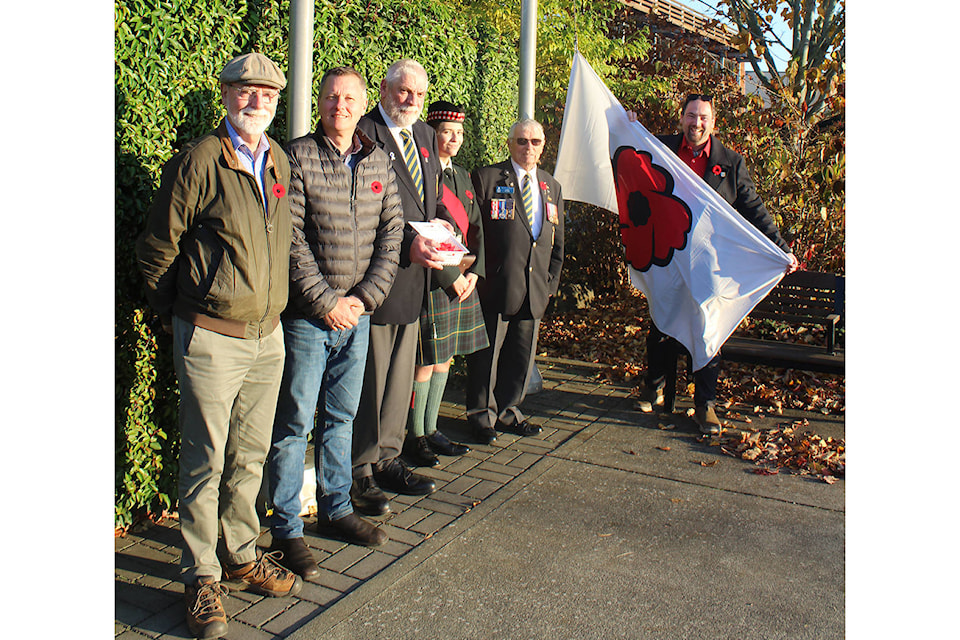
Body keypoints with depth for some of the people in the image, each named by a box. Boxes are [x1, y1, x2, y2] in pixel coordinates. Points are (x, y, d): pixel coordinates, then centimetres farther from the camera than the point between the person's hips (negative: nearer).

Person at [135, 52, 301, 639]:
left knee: (251, 456, 15)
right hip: (211, 339, -6)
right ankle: (201, 576, 18)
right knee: (206, 462, 3)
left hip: (269, 336, 6)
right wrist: (175, 312, 4)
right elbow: (157, 247, -4)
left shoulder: (281, 163, 9)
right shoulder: (199, 161, -10)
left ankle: (244, 558, 31)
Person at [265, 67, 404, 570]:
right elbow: (291, 240, -11)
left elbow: (391, 232, 6)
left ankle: (335, 508, 31)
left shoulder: (378, 162, 9)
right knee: (295, 423, 2)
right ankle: (286, 529, 15)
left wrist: (365, 297, -4)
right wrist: (326, 301, -14)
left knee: (342, 416, 16)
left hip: (357, 315, 5)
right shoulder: (298, 156, -6)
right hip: (307, 316, -5)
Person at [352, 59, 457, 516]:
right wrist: (407, 244, -24)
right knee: (368, 379, -1)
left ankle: (386, 459, 31)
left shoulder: (425, 136, 17)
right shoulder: (364, 134, -9)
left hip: (413, 275, 8)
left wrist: (445, 227, 2)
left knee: (400, 374, 16)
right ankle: (358, 472, 13)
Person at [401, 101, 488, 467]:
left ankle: (431, 430, 24)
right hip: (432, 281, -8)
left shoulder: (463, 176, 17)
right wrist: (450, 276, -17)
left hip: (463, 281, 8)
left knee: (444, 357, 13)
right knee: (426, 361, -2)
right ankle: (415, 437, 11)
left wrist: (474, 272, 0)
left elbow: (476, 227, 14)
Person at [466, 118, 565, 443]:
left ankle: (508, 411, 29)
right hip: (495, 286, -5)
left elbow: (557, 241, 18)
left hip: (535, 290, 5)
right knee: (487, 354, 4)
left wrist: (551, 281, 9)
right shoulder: (486, 178, -2)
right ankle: (482, 415, 20)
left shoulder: (551, 186, 15)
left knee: (522, 355, 13)